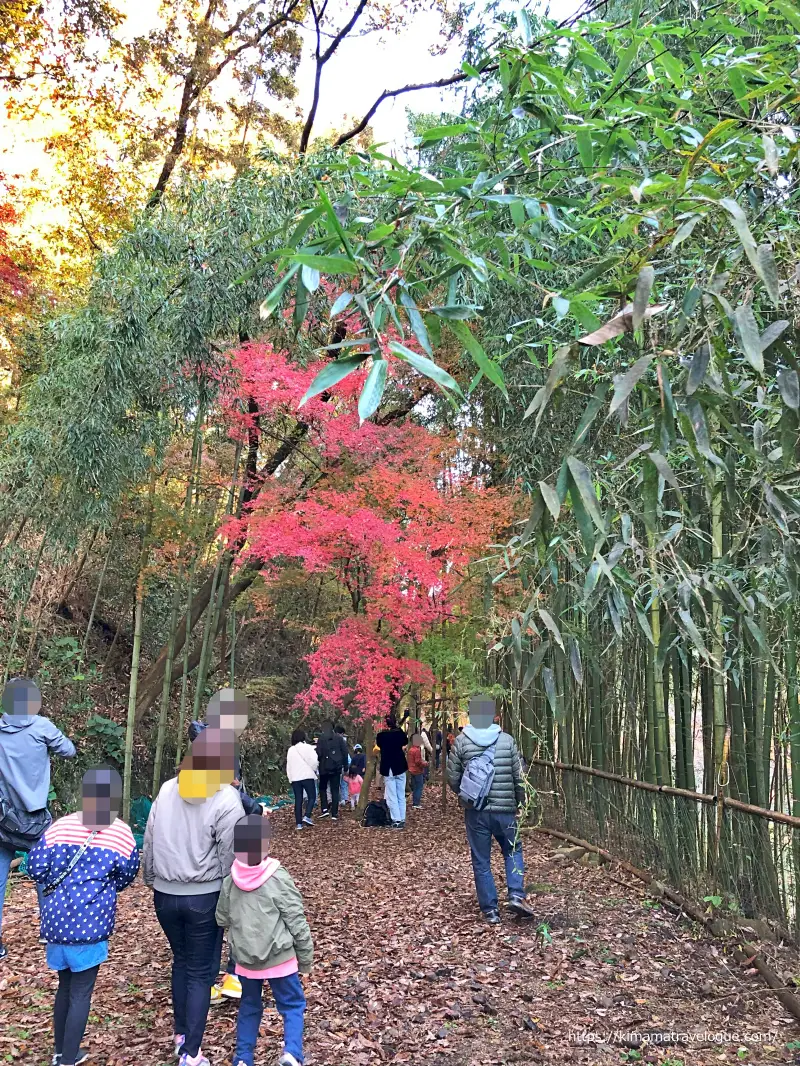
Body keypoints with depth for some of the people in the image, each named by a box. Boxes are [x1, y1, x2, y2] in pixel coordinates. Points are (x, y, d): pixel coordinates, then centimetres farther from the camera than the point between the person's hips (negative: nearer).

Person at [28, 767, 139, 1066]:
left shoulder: (59, 827, -1)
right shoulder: (121, 833, -8)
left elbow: (36, 867, -2)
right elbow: (126, 876, 4)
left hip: (56, 920, 5)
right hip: (89, 922, -4)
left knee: (65, 986, 22)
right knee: (81, 993, 7)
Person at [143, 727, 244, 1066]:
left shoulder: (166, 790, -1)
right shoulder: (227, 800, -15)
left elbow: (149, 842, 6)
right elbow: (231, 858, -12)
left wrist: (151, 880, 20)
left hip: (165, 894, 5)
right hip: (204, 897, -5)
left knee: (181, 961, 24)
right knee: (201, 972, 9)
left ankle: (181, 1035, 35)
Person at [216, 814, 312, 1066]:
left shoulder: (229, 881, -5)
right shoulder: (279, 879, -16)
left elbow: (222, 919, 9)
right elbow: (297, 923, -11)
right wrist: (305, 958, 1)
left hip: (245, 959, 4)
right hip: (280, 958, -4)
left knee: (249, 1006, 23)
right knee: (292, 1005, 11)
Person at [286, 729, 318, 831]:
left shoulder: (290, 750, 9)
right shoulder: (308, 747, -5)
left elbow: (288, 766, 9)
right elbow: (314, 761, -10)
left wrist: (290, 778, 15)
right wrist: (314, 770, 9)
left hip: (295, 778, 4)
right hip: (307, 776, -4)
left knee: (298, 800, 6)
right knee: (312, 797, 7)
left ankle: (298, 823, 3)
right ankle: (306, 816, -11)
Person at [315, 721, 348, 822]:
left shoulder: (321, 738, -7)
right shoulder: (339, 737, 0)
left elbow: (319, 753, -12)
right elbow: (345, 752, 0)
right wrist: (345, 765, 9)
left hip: (324, 767, -2)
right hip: (336, 767, 2)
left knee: (323, 788, 17)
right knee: (335, 790, 6)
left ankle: (325, 810, 2)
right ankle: (334, 814, 2)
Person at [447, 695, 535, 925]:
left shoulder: (461, 741, -5)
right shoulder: (507, 740, -2)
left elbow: (453, 779, -2)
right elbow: (519, 777, 1)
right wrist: (519, 800, 17)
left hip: (475, 811, 0)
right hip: (505, 809, 1)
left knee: (481, 861, 10)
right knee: (513, 851, 21)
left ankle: (490, 910, 12)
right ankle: (516, 895, 5)